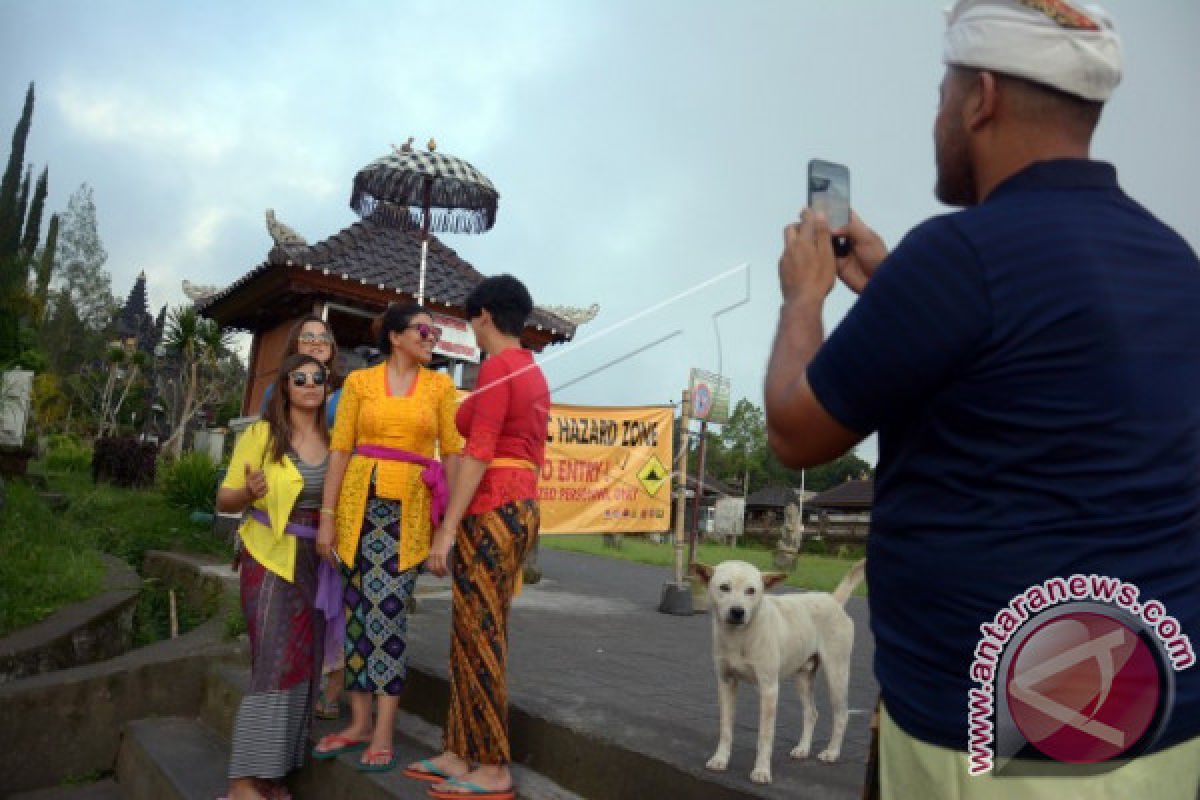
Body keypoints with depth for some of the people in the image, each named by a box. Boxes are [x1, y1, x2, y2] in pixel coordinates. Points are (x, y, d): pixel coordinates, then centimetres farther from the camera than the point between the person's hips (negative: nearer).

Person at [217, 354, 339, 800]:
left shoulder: (334, 439, 5)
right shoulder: (261, 434, -5)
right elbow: (225, 499, -3)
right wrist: (248, 492, -23)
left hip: (317, 563, 4)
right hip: (271, 558, -4)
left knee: (304, 664, 6)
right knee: (276, 665, -9)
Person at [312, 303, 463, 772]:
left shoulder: (440, 385, 6)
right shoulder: (359, 381, 6)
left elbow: (452, 453, 3)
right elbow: (340, 450, 4)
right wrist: (328, 516, -1)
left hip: (410, 507, -2)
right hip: (361, 501, 2)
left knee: (388, 607, -8)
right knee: (358, 607, 6)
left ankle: (383, 731, 2)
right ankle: (360, 723, 18)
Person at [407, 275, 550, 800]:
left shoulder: (496, 367, -11)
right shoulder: (534, 373, 16)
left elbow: (478, 454, -18)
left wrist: (447, 530, -17)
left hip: (490, 511, -9)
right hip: (522, 508, 10)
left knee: (481, 637, -1)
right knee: (473, 633, 14)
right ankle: (460, 754, 24)